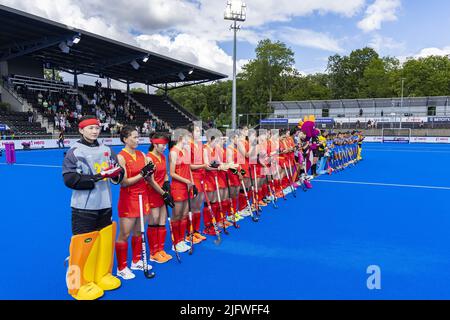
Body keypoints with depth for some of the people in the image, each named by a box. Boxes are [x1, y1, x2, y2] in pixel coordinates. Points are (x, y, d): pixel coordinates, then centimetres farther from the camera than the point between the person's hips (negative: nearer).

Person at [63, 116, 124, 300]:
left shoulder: (107, 150, 9)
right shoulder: (74, 152, -6)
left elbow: (118, 171, 12)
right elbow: (69, 178, -13)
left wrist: (116, 173, -12)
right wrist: (94, 178, -23)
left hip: (105, 205, 5)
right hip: (84, 207, -5)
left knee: (105, 241, 12)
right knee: (83, 245, 0)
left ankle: (102, 276, 30)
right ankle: (80, 284, 17)